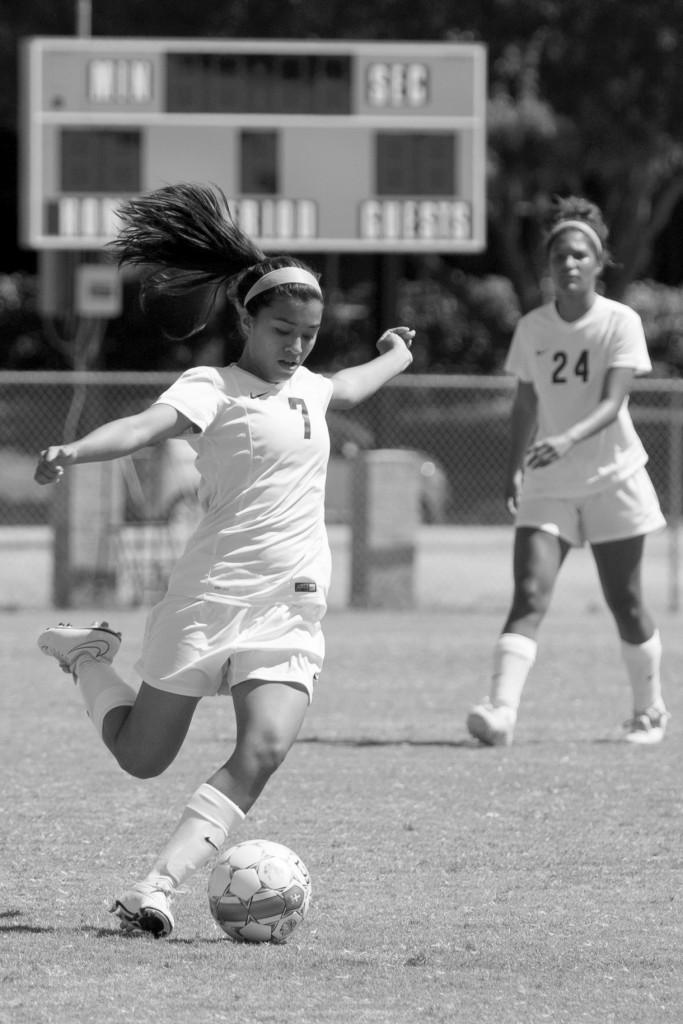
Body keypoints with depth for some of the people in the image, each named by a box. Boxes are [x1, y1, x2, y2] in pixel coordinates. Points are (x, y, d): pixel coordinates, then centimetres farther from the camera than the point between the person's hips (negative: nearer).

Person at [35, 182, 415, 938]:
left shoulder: (305, 389, 15)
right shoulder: (212, 389, -7)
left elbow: (345, 390, 41)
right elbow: (148, 425, -27)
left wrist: (395, 357, 60)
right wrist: (75, 451, -47)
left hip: (291, 611, 5)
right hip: (211, 595, -5)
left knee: (263, 749, -19)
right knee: (141, 757, 6)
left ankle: (159, 887, -20)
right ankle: (87, 659, 37)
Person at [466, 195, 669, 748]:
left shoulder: (621, 322, -10)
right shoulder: (532, 328, 2)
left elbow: (612, 402, -21)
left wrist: (568, 440, -36)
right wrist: (514, 469, 18)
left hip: (613, 479, -2)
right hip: (548, 485, 2)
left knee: (625, 603, 6)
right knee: (529, 596, -14)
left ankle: (650, 710, 28)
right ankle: (501, 711, -28)